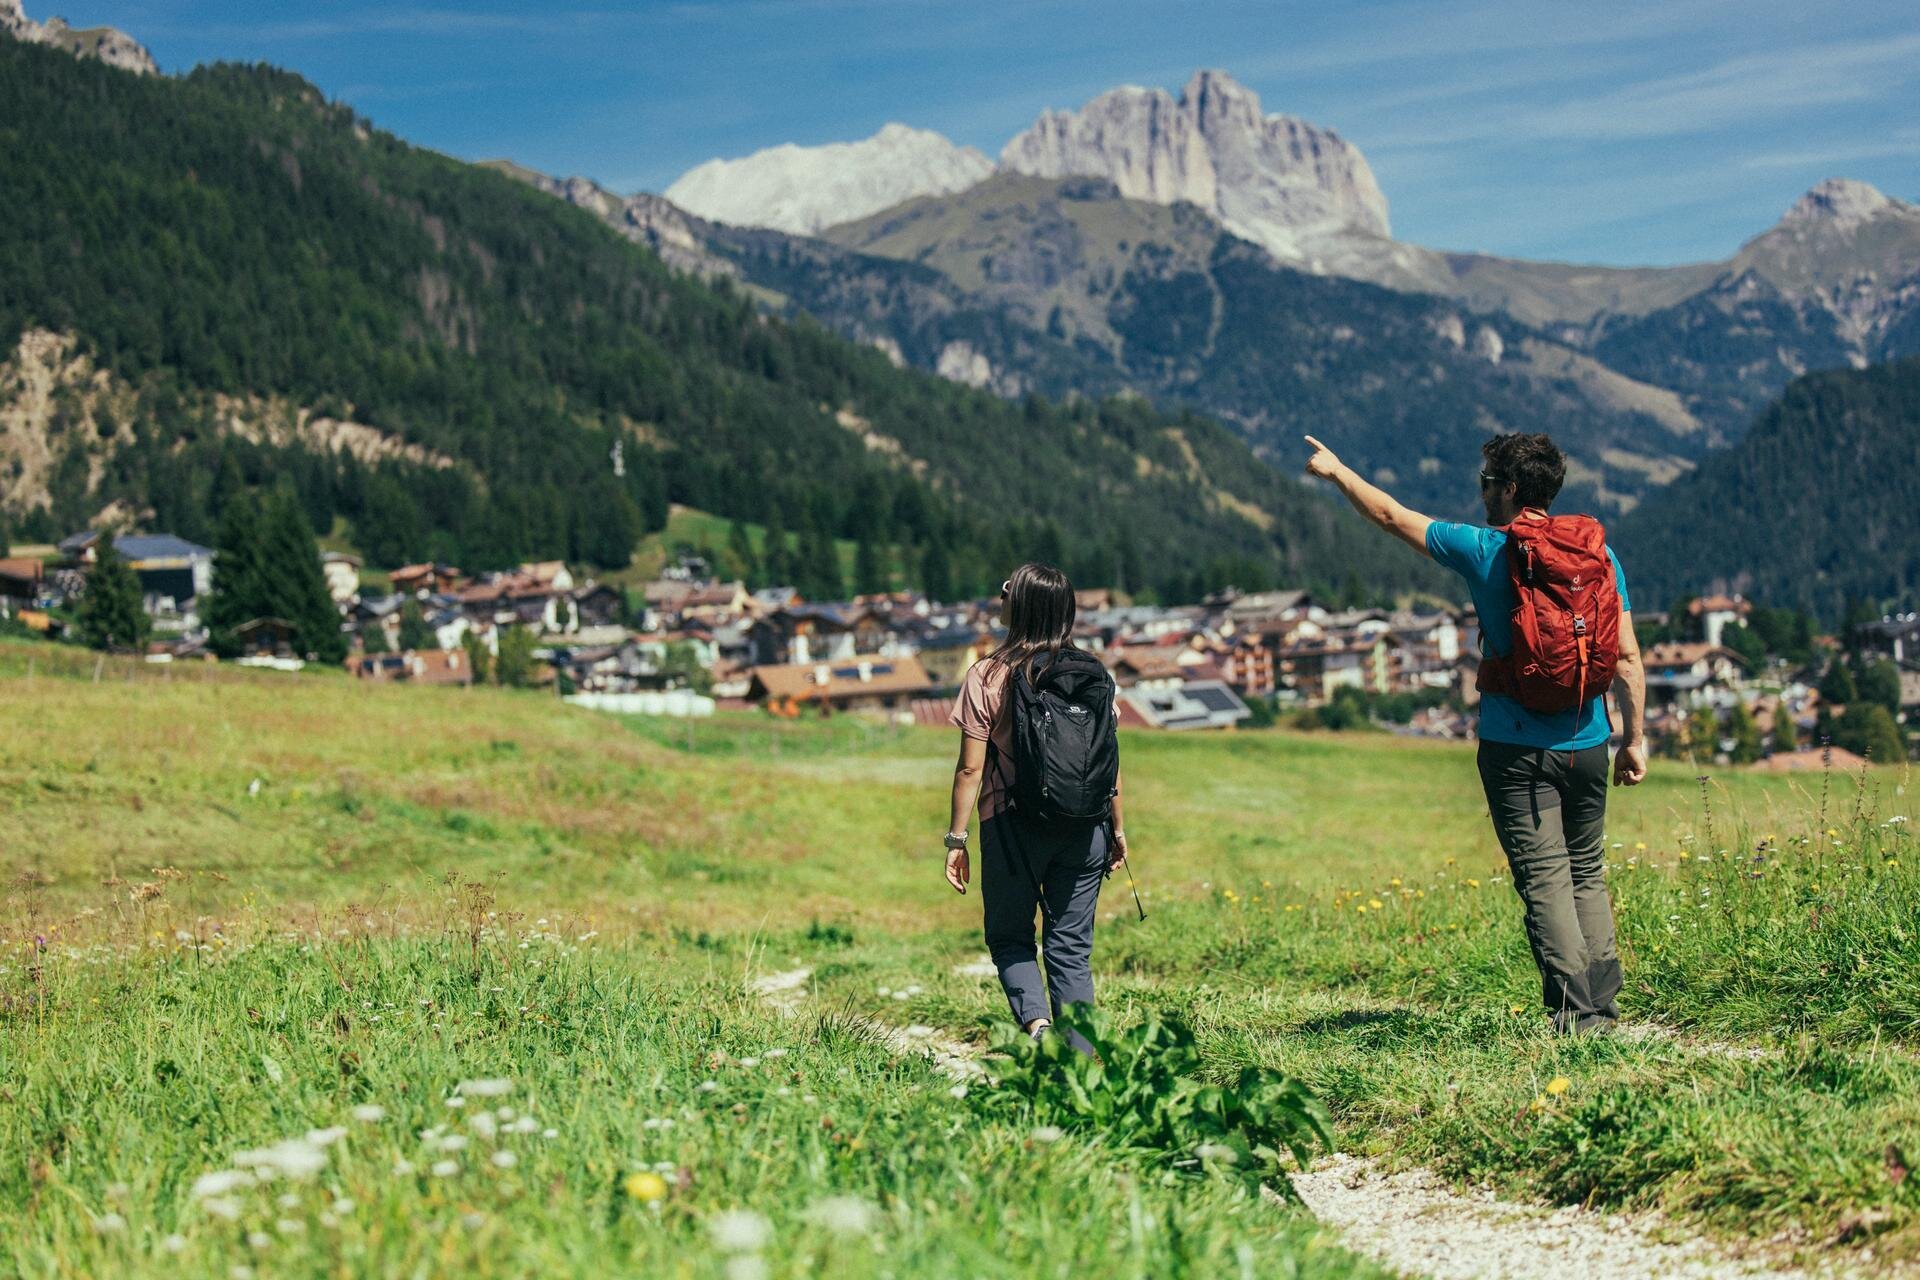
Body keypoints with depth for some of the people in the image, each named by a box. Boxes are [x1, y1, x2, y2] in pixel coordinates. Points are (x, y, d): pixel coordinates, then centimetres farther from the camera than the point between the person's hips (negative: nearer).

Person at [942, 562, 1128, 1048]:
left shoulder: (987, 676, -9)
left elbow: (970, 768, -8)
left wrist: (956, 839, -1)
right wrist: (1117, 829, 15)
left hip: (1012, 826, -3)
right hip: (1083, 829, 3)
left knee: (1010, 936, 13)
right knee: (1071, 945, 10)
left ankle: (1035, 1020, -12)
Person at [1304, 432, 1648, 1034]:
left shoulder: (1484, 552, -6)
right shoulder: (1598, 555, 4)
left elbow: (1390, 515, 6)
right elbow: (1627, 657, 3)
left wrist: (1336, 471, 20)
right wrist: (1635, 738, 10)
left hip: (1517, 748, -4)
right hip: (1587, 743, 4)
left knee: (1545, 878, -4)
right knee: (1588, 873, 14)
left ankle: (1574, 1014, -8)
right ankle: (1603, 1008, 12)